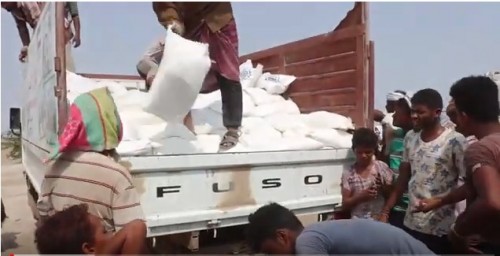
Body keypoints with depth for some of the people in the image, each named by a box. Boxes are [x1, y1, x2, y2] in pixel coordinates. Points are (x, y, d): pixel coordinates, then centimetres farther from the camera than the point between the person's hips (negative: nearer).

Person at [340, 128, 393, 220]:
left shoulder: (382, 167, -2)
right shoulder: (348, 174, -4)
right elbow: (345, 205, -4)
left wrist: (383, 188, -16)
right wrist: (361, 196, -20)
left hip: (380, 219, 1)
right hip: (358, 221, -1)